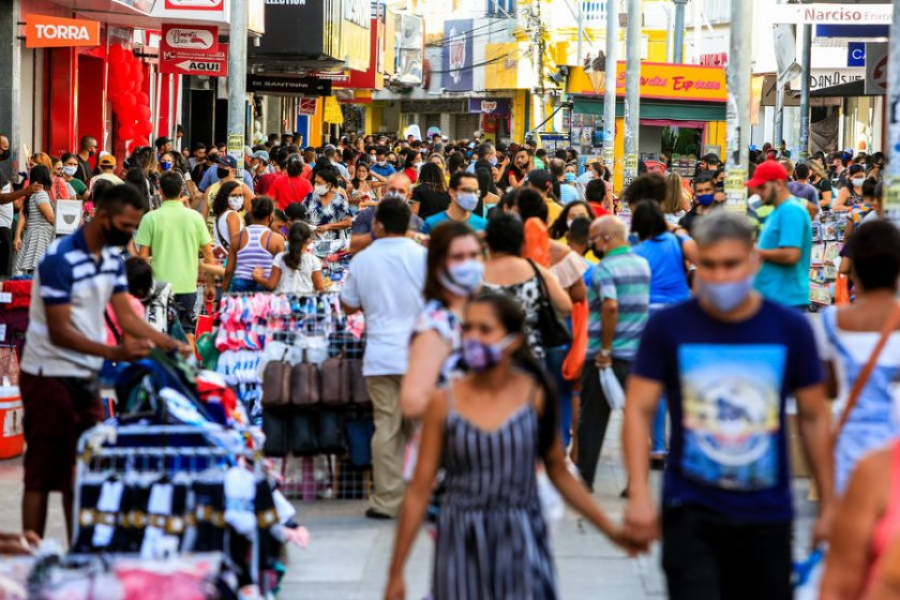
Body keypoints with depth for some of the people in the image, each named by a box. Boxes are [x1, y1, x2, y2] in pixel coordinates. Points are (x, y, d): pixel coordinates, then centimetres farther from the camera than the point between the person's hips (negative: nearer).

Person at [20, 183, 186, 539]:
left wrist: (171, 345, -8)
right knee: (42, 475, -3)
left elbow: (126, 317, 6)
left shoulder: (113, 258, 7)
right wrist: (115, 353, -32)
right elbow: (59, 332, -22)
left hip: (86, 377, 8)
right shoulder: (60, 260, -20)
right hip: (50, 377, -8)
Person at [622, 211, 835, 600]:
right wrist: (639, 494, -14)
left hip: (767, 513, 2)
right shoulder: (668, 327, -3)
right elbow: (638, 410, -3)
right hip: (691, 510, -2)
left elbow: (814, 418, 8)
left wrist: (829, 506, 9)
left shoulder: (790, 329, 1)